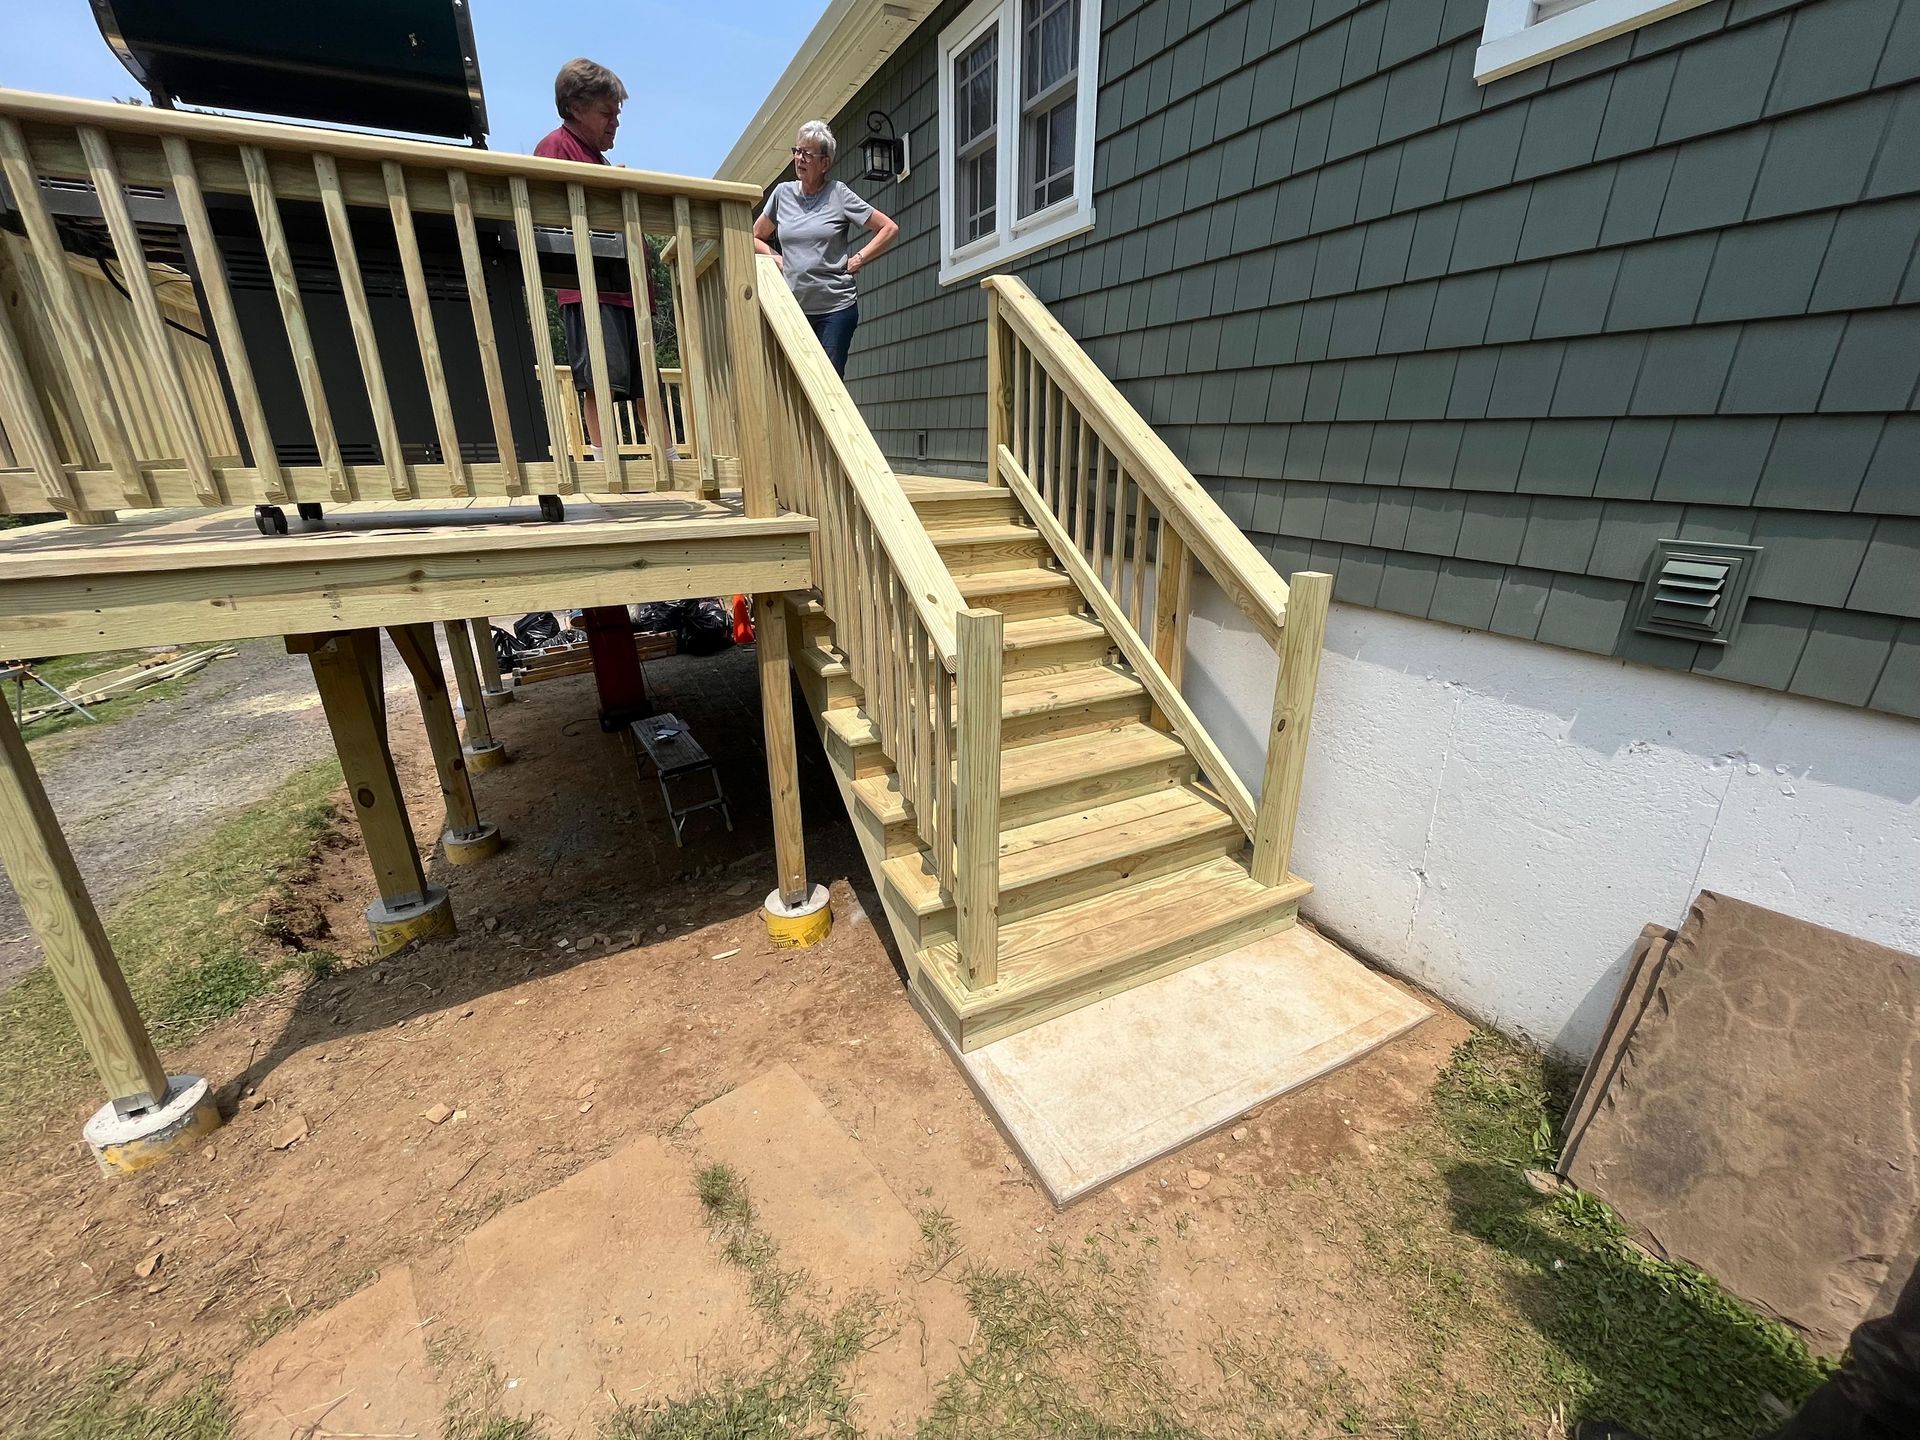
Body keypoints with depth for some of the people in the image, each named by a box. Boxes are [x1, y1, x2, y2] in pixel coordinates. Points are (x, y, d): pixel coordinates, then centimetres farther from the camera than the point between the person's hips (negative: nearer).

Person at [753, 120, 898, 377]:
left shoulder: (838, 194, 1)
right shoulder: (782, 193, 10)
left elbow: (889, 228, 2)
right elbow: (755, 237, 23)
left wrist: (857, 260, -4)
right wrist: (777, 259, 6)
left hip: (835, 309, -3)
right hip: (793, 307, 3)